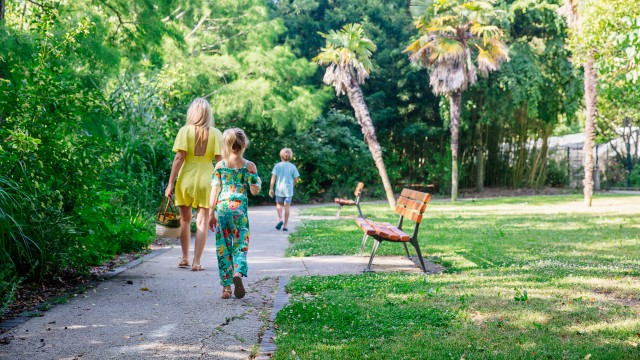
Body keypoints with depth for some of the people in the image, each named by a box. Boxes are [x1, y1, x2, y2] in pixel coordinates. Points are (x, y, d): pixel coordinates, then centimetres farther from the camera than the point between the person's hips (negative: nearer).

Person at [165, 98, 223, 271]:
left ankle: (184, 258, 25)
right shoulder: (215, 133, 0)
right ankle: (196, 262, 1)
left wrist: (170, 183, -5)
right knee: (202, 222, 4)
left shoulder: (185, 130, -3)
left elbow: (179, 158, -8)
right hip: (206, 179, 0)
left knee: (185, 220, 16)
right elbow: (219, 160, -2)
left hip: (186, 177, 0)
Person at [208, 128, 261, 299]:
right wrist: (259, 182, 22)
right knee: (240, 245, 6)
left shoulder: (220, 165, 5)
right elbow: (255, 190, 0)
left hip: (222, 208, 2)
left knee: (223, 247, 9)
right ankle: (238, 273, -24)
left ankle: (226, 287, 11)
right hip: (240, 209, -1)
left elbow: (215, 190, 2)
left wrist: (212, 213, 6)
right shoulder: (249, 166, 1)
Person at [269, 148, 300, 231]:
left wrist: (271, 188, -2)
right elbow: (296, 179, 1)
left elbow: (273, 178, -6)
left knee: (279, 204, 17)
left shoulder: (277, 166, -3)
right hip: (289, 190, 0)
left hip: (279, 189, 0)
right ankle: (285, 225, 6)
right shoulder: (292, 167, -2)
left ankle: (280, 219, -5)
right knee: (287, 206, 5)